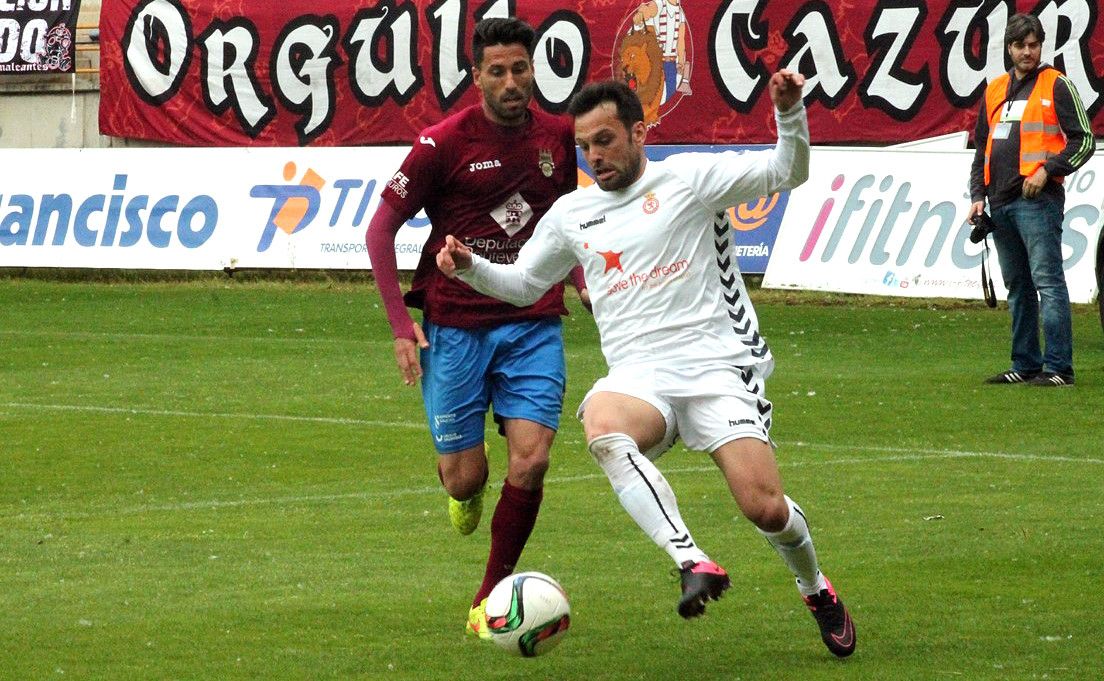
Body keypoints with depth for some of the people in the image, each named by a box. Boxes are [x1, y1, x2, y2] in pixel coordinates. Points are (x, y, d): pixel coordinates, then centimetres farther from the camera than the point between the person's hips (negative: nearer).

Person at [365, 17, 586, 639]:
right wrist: (401, 325, -8)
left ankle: (491, 599, 4)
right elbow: (381, 230, -3)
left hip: (534, 324, 2)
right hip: (455, 325, -2)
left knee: (531, 461, -12)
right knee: (466, 477, 0)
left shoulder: (558, 136, 4)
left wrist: (582, 283, 7)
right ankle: (465, 491, 41)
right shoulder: (444, 143, -9)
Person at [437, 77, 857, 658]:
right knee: (602, 425, -36)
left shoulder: (688, 177, 4)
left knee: (765, 507, -16)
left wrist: (790, 113, -20)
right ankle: (693, 563, -39)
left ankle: (816, 589, 19)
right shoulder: (572, 214, 17)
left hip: (716, 366, -3)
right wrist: (470, 267, 12)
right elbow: (522, 284, 31)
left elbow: (787, 173, -2)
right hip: (638, 378, 3)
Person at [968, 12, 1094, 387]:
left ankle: (1058, 368, -14)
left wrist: (1046, 171, -14)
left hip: (1038, 201, -7)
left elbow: (1084, 141, -4)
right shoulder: (995, 91, 18)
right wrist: (978, 195, 12)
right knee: (1017, 288, 10)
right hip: (1001, 203, 7)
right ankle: (1025, 365, 15)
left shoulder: (1056, 86, 0)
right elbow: (981, 148, 23)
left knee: (1047, 281, -11)